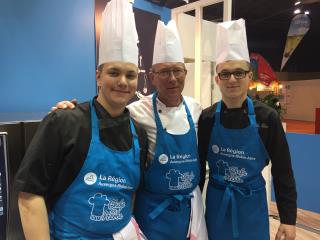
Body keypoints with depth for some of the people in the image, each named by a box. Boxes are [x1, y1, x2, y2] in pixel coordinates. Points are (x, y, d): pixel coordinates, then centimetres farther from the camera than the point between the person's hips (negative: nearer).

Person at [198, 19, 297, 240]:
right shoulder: (207, 118, -9)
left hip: (251, 205, 0)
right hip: (216, 203, 1)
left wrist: (288, 219, -4)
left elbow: (282, 171, -5)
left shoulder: (267, 118, -11)